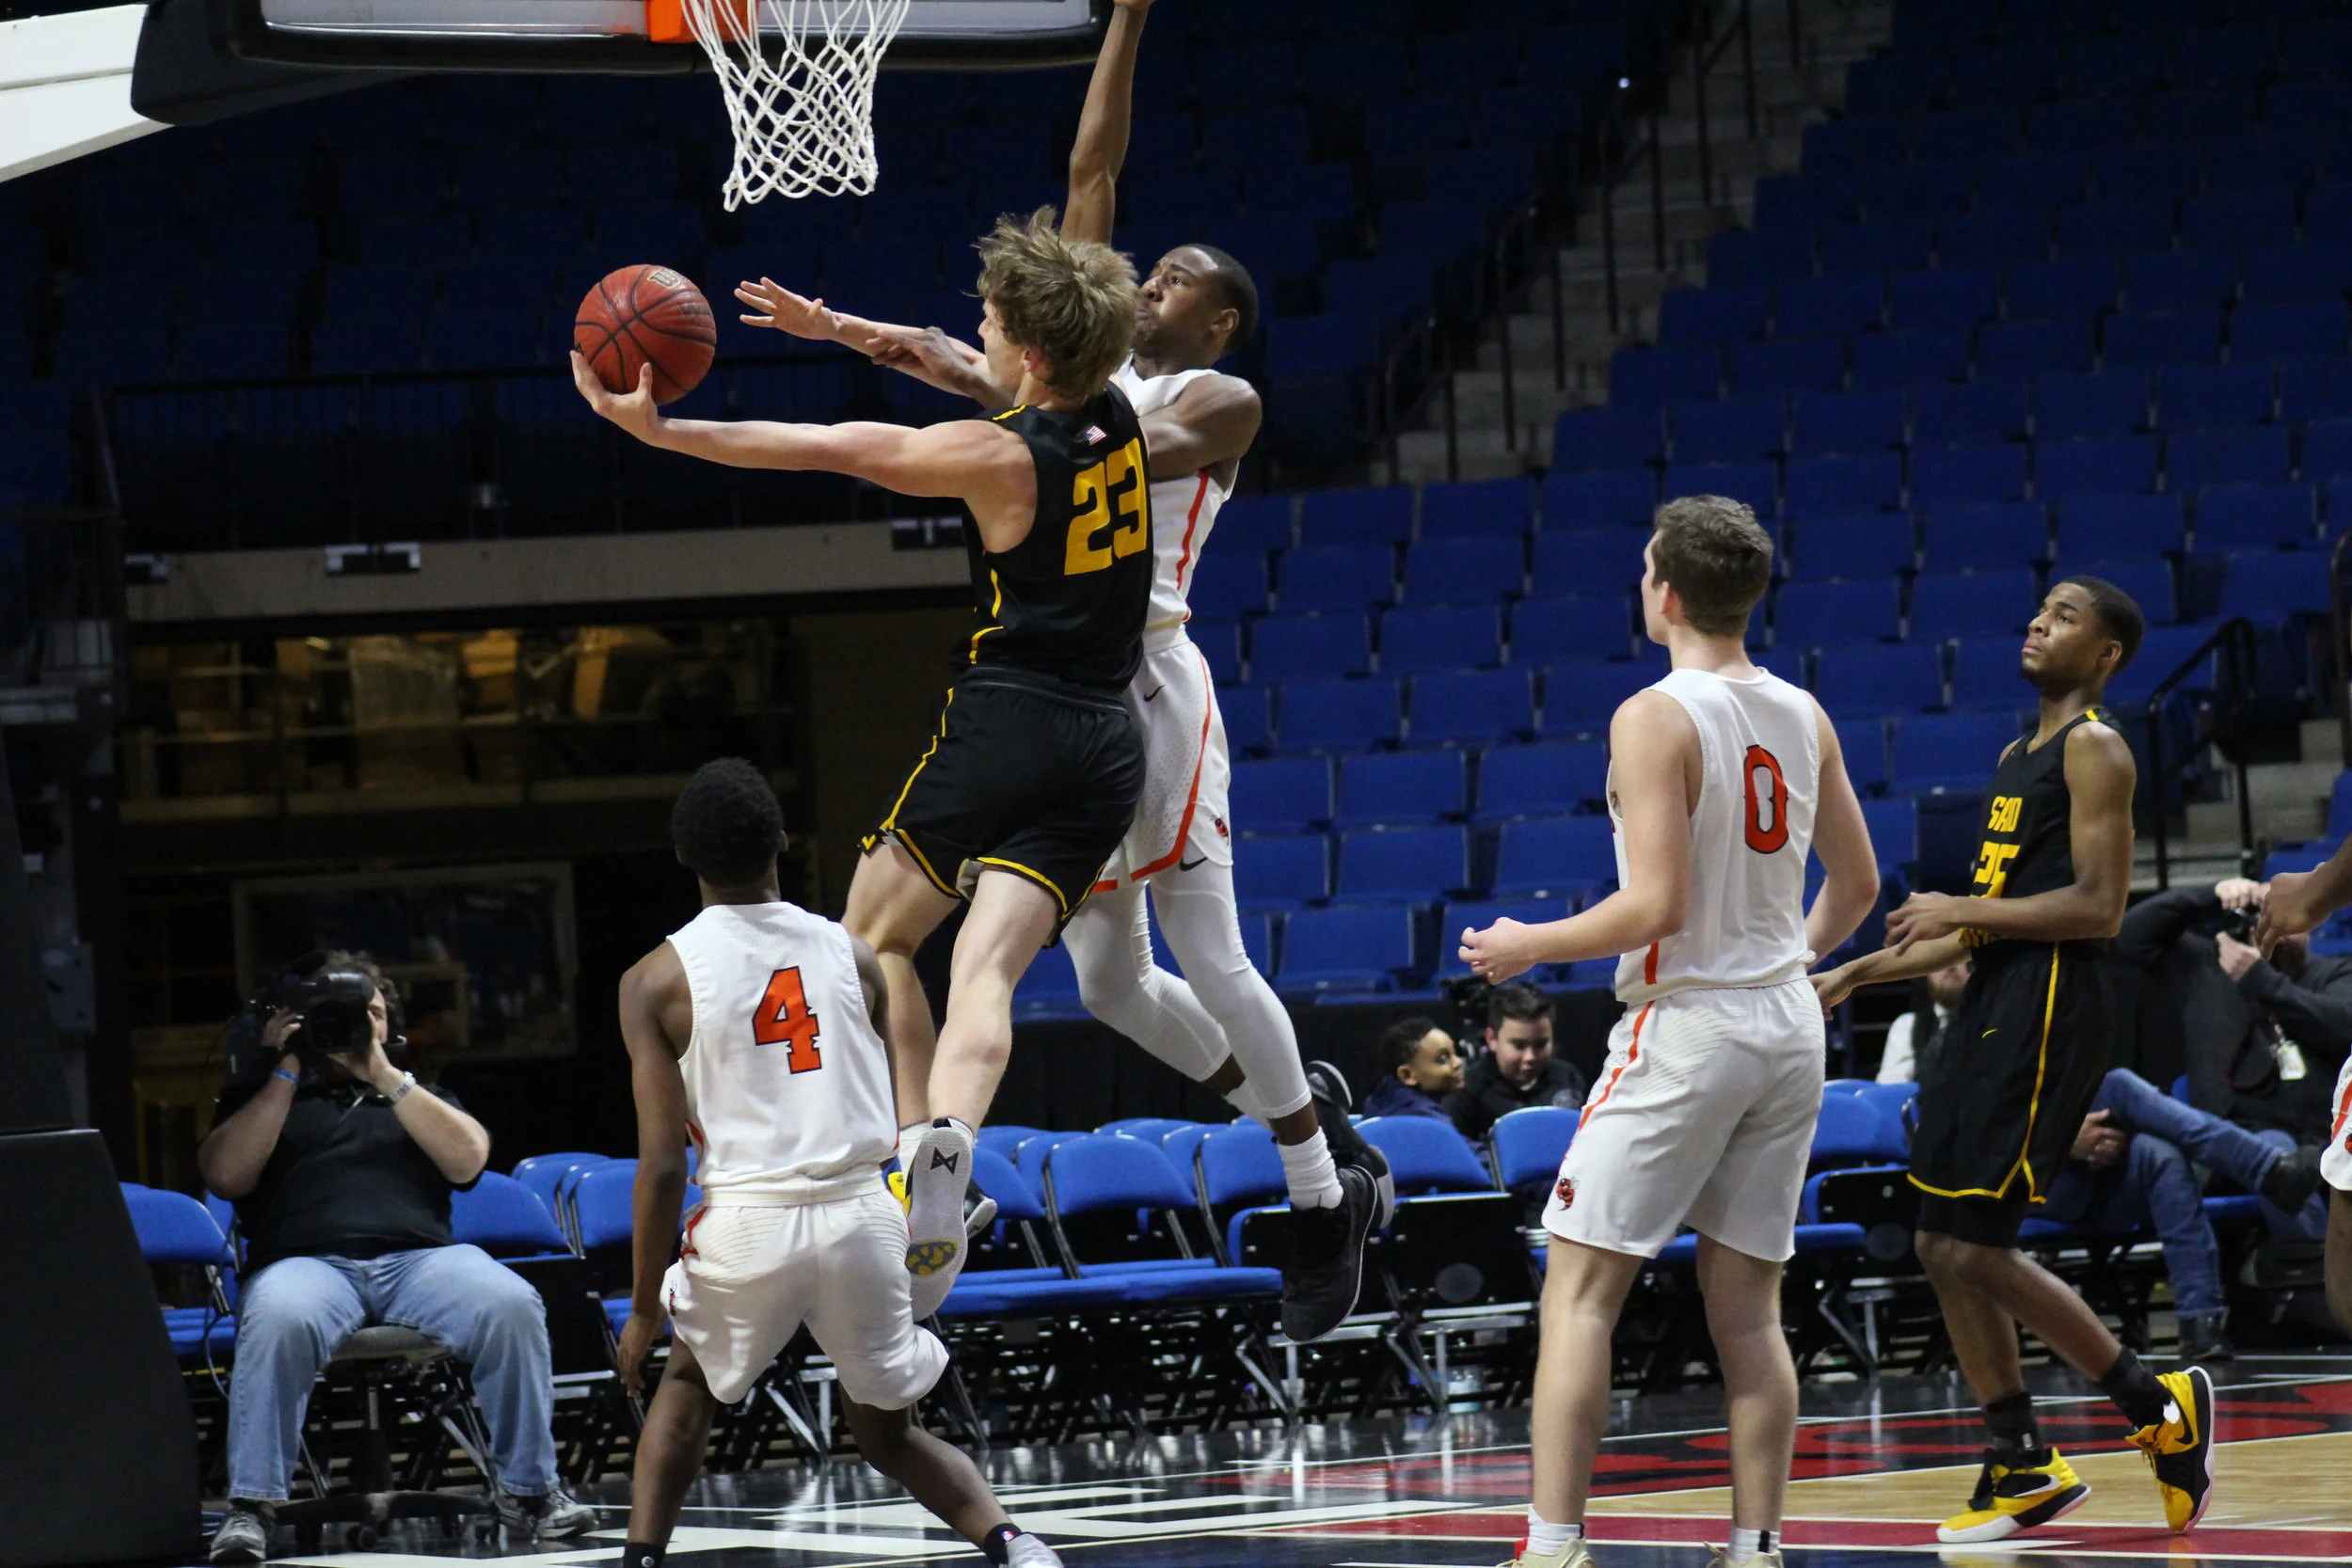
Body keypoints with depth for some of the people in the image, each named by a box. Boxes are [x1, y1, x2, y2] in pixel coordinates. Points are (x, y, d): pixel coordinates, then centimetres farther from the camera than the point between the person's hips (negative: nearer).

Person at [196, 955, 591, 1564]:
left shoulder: (417, 1096, 31)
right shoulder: (263, 1097, 26)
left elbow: (467, 1160, 9)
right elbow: (226, 1175, 6)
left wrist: (384, 1074, 4)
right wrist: (286, 1072, 6)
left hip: (421, 1257, 2)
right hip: (307, 1260, -2)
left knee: (512, 1305, -30)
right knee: (279, 1321, -39)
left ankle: (529, 1490, -20)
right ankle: (251, 1507, -35)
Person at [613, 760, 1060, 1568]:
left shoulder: (658, 980, -1)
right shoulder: (852, 954, 7)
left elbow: (663, 1162, -4)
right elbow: (902, 1122, 11)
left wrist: (644, 1305, 3)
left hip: (748, 1226, -2)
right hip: (863, 1216, 2)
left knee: (688, 1380, 29)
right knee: (888, 1431, 20)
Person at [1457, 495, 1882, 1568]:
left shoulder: (1655, 718, -13)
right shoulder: (1804, 717, 8)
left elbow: (1655, 905, -19)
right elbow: (1857, 885, 15)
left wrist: (1528, 947, -6)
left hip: (1685, 1026, -7)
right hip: (1788, 1032, 7)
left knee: (1579, 1292, -2)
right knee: (1747, 1308, 10)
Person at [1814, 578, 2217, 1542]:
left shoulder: (2094, 749, -8)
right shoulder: (2018, 759, 20)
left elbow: (2100, 907, -18)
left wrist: (1962, 909, -16)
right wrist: (1859, 974, 22)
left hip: (2049, 1013, -10)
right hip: (1992, 1006, 10)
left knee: (1978, 1250, -12)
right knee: (1942, 1247, 7)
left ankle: (2162, 1408, 0)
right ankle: (2024, 1468, 12)